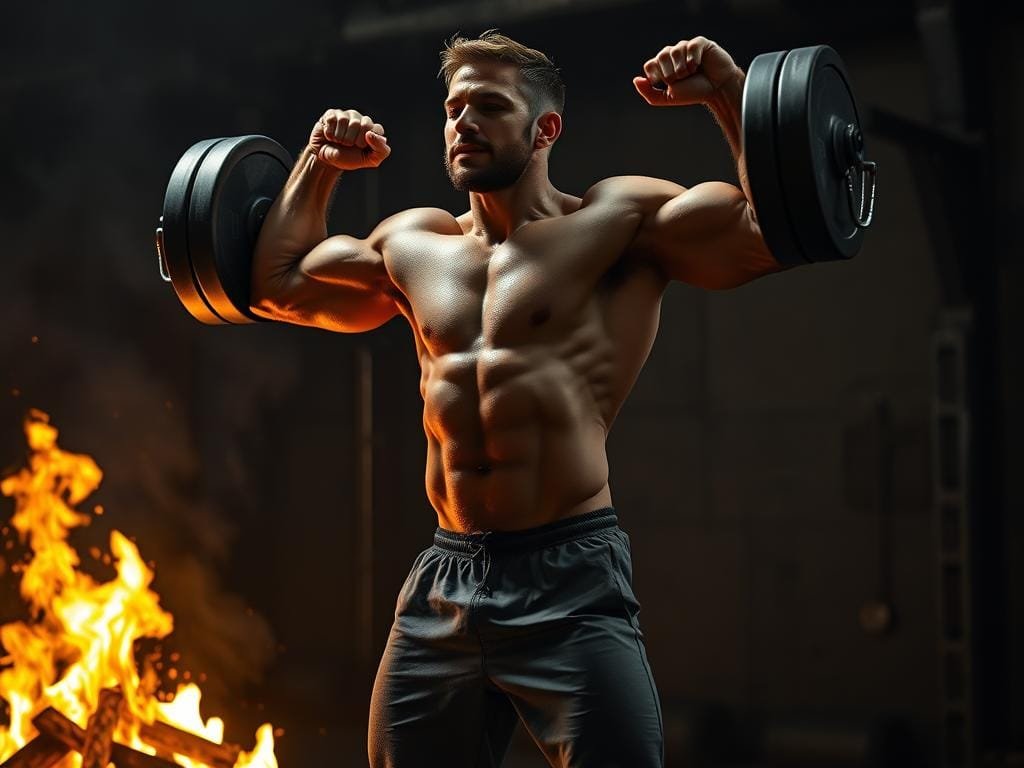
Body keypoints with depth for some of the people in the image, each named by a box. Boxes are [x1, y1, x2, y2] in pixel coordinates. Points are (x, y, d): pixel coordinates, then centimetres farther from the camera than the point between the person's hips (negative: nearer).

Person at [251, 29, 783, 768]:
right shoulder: (412, 245, 17)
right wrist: (319, 164, 29)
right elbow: (276, 285, 30)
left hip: (568, 576, -6)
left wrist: (731, 92, -10)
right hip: (441, 581, 6)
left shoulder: (616, 221, 0)